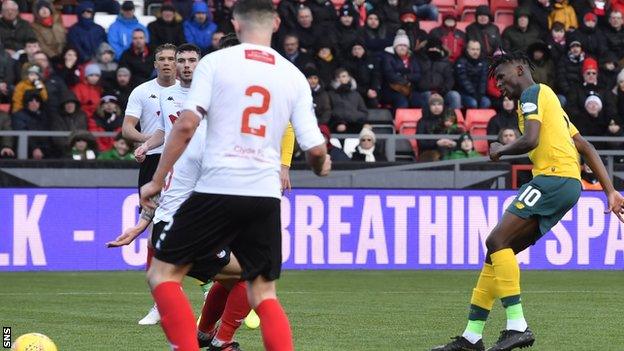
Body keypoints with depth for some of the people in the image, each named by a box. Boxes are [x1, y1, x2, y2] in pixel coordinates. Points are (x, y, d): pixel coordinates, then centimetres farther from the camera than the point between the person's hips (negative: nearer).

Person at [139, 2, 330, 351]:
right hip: (266, 196, 3)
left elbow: (186, 125, -9)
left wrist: (157, 180, -1)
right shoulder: (294, 76, 8)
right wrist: (322, 167, 29)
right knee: (264, 294, 13)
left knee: (163, 273, 8)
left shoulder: (215, 62, 0)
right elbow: (315, 149, 5)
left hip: (217, 189, -3)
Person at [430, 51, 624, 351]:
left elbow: (530, 140, -17)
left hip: (554, 177, -10)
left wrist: (500, 151, 2)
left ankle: (517, 327, -26)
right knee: (498, 249, 9)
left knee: (497, 241, -18)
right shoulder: (546, 97, 30)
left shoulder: (533, 93, 0)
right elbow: (585, 148, 27)